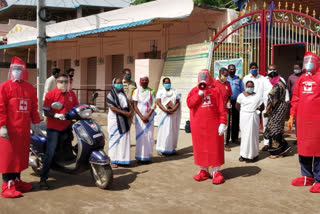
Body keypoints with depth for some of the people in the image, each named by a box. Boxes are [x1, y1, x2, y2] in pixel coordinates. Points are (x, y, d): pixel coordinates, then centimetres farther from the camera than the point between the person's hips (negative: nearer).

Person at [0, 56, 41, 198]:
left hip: (24, 129, 6)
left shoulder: (29, 88, 13)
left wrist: (36, 122, 14)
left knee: (21, 155, 12)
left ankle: (17, 180, 23)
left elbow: (34, 106, 18)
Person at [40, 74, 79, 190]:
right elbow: (46, 112, -11)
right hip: (54, 128, -5)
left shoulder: (71, 94, 10)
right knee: (50, 152, -11)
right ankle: (43, 179, -8)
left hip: (67, 126, 6)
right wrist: (56, 115, -27)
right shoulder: (50, 94, -6)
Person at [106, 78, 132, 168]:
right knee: (115, 139, -4)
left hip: (124, 120, 6)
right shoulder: (110, 95, -5)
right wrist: (125, 113, -19)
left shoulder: (123, 94, 15)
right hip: (115, 120, -6)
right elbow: (112, 108, -14)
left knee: (124, 139, 4)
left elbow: (128, 103, 18)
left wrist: (130, 112, -3)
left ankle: (123, 158, 10)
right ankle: (113, 160, 1)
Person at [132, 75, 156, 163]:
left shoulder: (151, 91, 7)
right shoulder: (136, 91, 4)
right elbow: (135, 105, -1)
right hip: (139, 116, -1)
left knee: (149, 135, -1)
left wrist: (147, 116, -11)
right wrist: (141, 116, -11)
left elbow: (153, 105, 2)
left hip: (149, 116, 1)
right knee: (140, 135, -3)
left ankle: (147, 156, 7)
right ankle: (140, 156, 2)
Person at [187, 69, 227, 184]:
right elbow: (189, 103, -8)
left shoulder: (215, 91, 2)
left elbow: (221, 109, -2)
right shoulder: (194, 91, 9)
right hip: (198, 125, 2)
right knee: (200, 147, 7)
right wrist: (200, 93, -12)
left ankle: (216, 171, 9)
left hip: (213, 124, -2)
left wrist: (223, 123, -10)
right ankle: (203, 170, 19)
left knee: (215, 147, 1)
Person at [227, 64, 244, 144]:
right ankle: (226, 138, 5)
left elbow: (242, 91, 11)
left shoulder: (238, 79, 11)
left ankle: (234, 138, 14)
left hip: (236, 102, 1)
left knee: (235, 120, 5)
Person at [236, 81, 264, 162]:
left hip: (253, 117, -1)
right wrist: (243, 112, 4)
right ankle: (243, 154, 10)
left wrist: (257, 110, -3)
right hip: (244, 117, 1)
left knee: (252, 135, -1)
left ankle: (252, 155, 7)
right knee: (244, 135, 3)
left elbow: (262, 107, 12)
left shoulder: (257, 97, 2)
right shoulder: (241, 96, 4)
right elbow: (237, 106, 11)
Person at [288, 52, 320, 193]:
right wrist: (292, 116, 13)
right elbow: (295, 99, 16)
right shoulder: (301, 79, 13)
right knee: (303, 148, 13)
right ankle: (307, 176, 26)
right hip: (302, 120, 6)